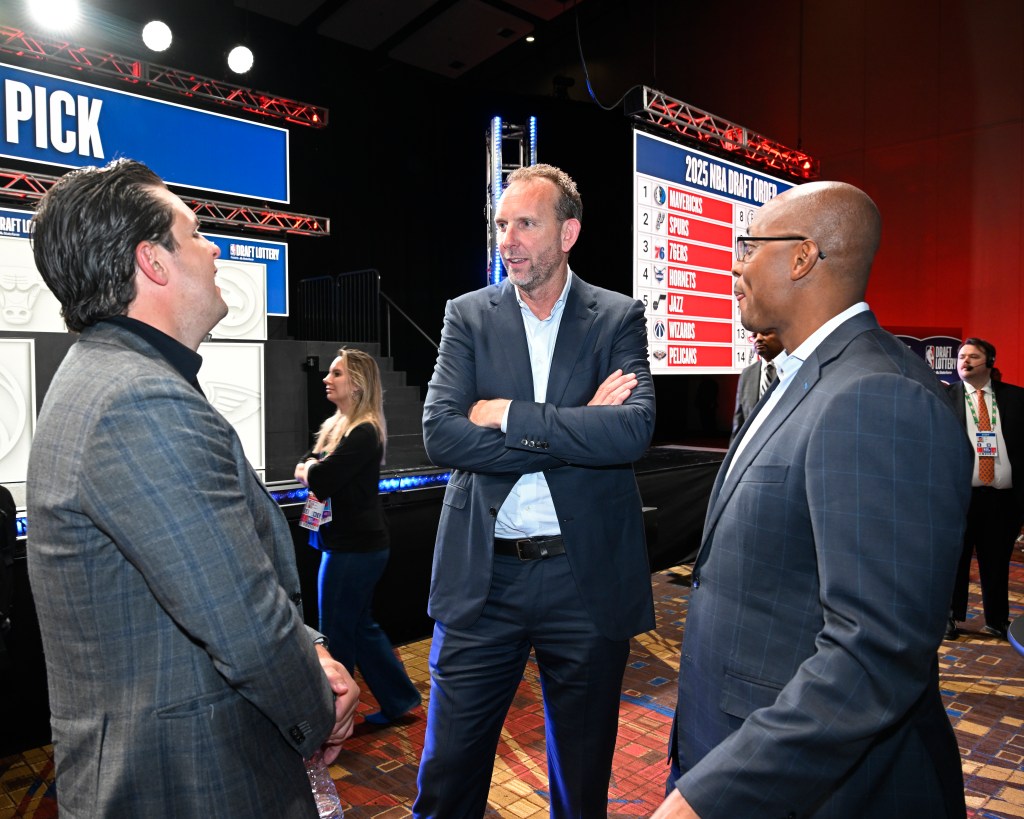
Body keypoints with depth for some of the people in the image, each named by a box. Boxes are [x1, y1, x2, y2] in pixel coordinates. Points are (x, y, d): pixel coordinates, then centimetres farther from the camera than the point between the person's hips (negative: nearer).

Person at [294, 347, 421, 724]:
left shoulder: (365, 432, -19)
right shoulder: (335, 426, 11)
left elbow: (319, 479, -25)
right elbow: (301, 469, 10)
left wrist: (312, 470, -3)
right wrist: (317, 471, -11)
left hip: (356, 547, -9)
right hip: (342, 542, 9)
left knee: (336, 634, 4)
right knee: (360, 626, 18)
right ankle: (399, 697, 31)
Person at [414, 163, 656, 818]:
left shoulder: (619, 317, 0)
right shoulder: (469, 315, 2)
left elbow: (633, 431, -16)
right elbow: (441, 435, -11)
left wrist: (509, 414, -15)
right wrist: (576, 430, -15)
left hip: (586, 578, 0)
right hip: (483, 575, 1)